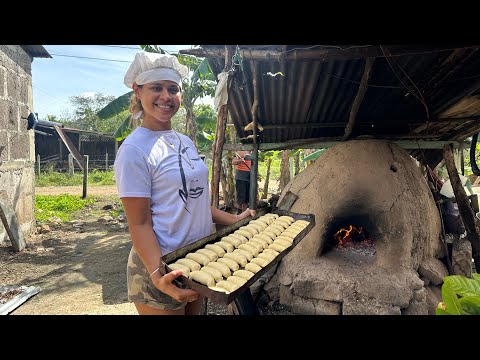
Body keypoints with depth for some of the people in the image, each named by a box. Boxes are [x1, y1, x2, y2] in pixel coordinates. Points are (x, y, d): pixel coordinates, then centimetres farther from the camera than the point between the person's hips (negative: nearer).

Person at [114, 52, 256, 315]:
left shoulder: (185, 142, 6)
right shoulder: (135, 150, -16)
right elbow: (139, 224, -18)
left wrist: (233, 220, 8)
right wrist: (158, 276, -30)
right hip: (161, 269, -7)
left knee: (194, 311, 23)